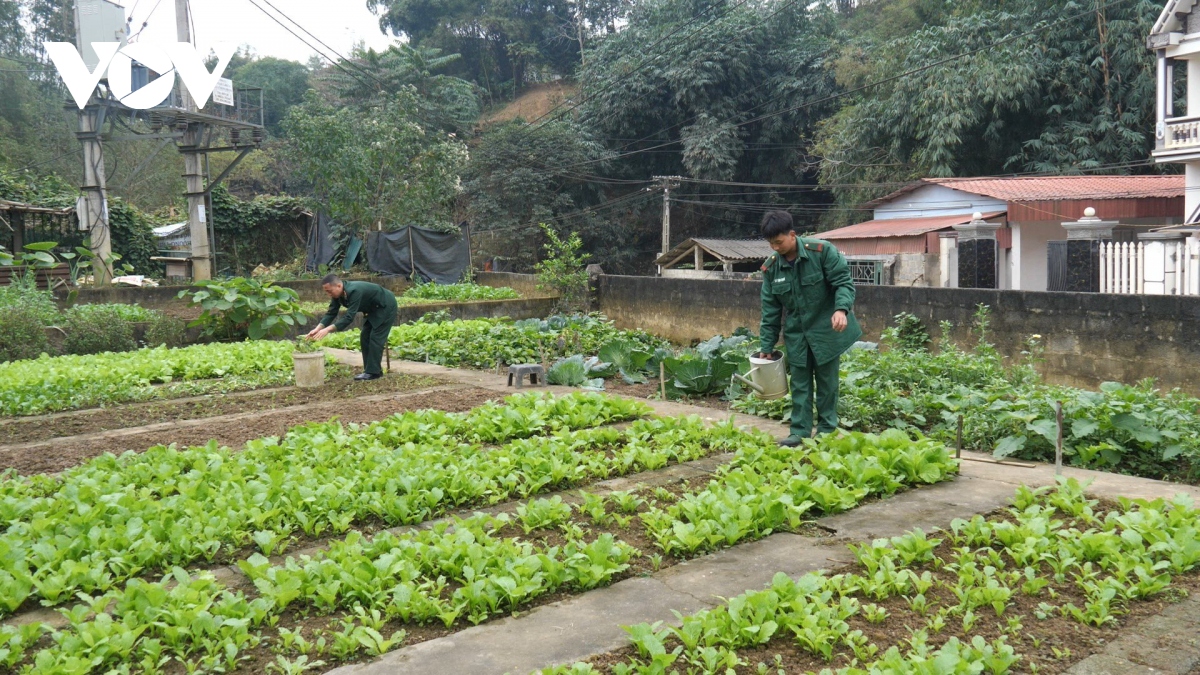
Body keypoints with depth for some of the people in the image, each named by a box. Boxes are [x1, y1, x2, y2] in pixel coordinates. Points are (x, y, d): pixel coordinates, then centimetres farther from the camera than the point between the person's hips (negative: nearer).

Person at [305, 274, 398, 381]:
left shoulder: (354, 291, -36)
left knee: (376, 338, -12)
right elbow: (331, 313, -6)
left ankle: (373, 372, -7)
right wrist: (317, 328, -20)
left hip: (386, 306, -9)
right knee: (365, 338, 6)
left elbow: (349, 317, -39)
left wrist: (328, 329, -43)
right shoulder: (337, 294, -9)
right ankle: (370, 370, 12)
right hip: (373, 309, 9)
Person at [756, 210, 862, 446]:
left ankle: (827, 431, 18)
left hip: (826, 329, -3)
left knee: (827, 382, 6)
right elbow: (770, 309, 2)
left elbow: (843, 282, -13)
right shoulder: (771, 267, -3)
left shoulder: (822, 252, -15)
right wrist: (766, 346, 2)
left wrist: (841, 309, -32)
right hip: (796, 333, 4)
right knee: (799, 383, 7)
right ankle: (799, 431, 14)